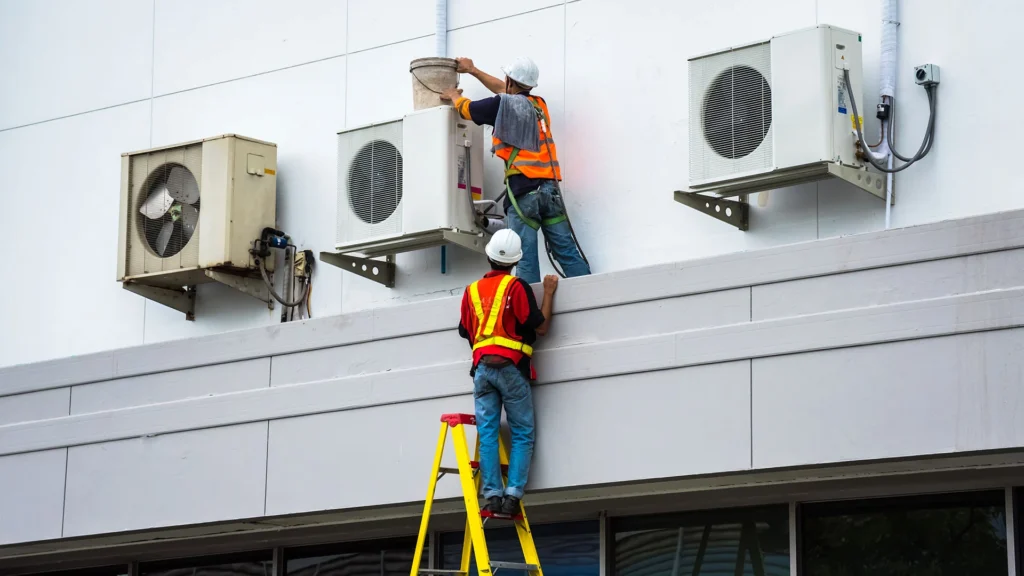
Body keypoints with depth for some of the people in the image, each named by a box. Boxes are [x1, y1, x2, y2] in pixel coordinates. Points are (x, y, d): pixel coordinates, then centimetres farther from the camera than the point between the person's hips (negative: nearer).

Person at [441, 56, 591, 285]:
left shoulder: (503, 105, 1)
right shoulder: (539, 104, 19)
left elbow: (466, 108, 17)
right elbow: (505, 90, 37)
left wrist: (454, 95, 40)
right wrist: (473, 70, 48)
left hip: (523, 190, -5)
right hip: (550, 187, 5)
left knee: (525, 256, -8)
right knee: (566, 251, 0)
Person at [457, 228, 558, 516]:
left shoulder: (471, 291, 14)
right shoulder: (516, 287, -3)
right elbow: (541, 327, -1)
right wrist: (549, 293, 10)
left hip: (481, 368, 4)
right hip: (511, 367, -4)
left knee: (487, 433, 1)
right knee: (522, 434, 1)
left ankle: (493, 495, -9)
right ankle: (513, 494, -12)